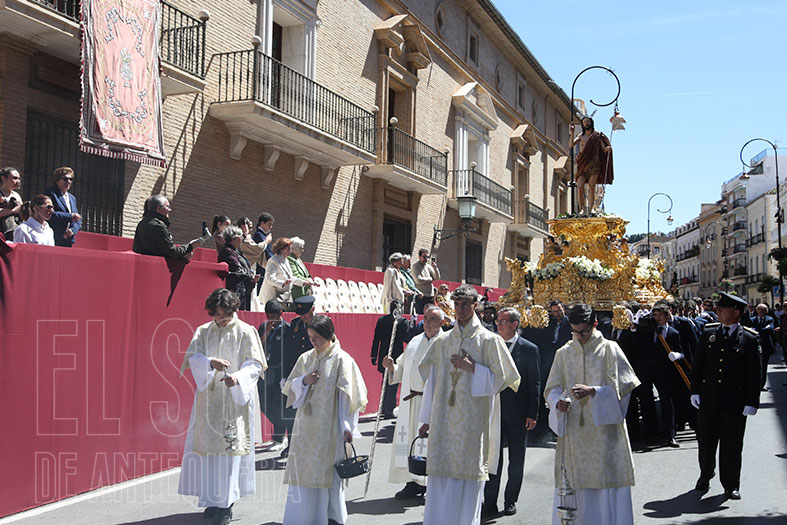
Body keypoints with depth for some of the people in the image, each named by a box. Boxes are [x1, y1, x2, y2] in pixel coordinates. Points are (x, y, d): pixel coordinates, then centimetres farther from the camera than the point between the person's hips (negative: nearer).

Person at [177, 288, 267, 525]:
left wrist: (238, 376, -24)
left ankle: (226, 504, -3)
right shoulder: (203, 331, 8)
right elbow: (192, 356, -3)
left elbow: (256, 363, -5)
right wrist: (211, 362, -23)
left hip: (235, 399, -3)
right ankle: (214, 499, 16)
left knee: (230, 446, -7)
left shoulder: (245, 332, -1)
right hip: (208, 398, 4)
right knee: (208, 446, 4)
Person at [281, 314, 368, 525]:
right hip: (306, 425, 5)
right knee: (302, 470, 5)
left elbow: (348, 396, -7)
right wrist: (304, 381, -7)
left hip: (329, 426, -5)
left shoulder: (342, 360, -6)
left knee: (327, 471, 1)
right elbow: (289, 387, 14)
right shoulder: (306, 358, 9)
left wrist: (347, 427, -10)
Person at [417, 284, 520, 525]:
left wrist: (471, 367, -13)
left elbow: (499, 380, -1)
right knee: (440, 480, 3)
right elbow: (433, 380, 13)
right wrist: (426, 419, 12)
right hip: (444, 419, 3)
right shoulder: (443, 342, 11)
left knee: (468, 478, 1)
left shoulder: (488, 340, 1)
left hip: (472, 420, -3)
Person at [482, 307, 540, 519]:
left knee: (516, 460, 9)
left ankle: (510, 501, 23)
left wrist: (532, 414, -6)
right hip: (494, 409, 2)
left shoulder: (529, 349, -2)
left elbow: (535, 383, -2)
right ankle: (490, 504, 8)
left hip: (519, 413, -1)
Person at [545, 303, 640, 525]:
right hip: (573, 431, 2)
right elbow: (552, 388, 10)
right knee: (572, 484, 1)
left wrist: (593, 391, -21)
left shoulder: (609, 349, 2)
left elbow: (622, 385, -6)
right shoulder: (564, 353, 10)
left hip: (603, 430, -2)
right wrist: (558, 402, -12)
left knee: (607, 486, -3)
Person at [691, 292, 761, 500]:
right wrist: (695, 390, 3)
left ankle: (731, 485, 17)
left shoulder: (749, 338, -4)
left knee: (731, 444, 4)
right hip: (708, 397, 3)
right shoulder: (708, 332, 5)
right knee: (706, 440, 12)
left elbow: (754, 373, -3)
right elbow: (698, 364, 8)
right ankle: (706, 475, 33)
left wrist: (752, 402, -7)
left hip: (735, 401, -3)